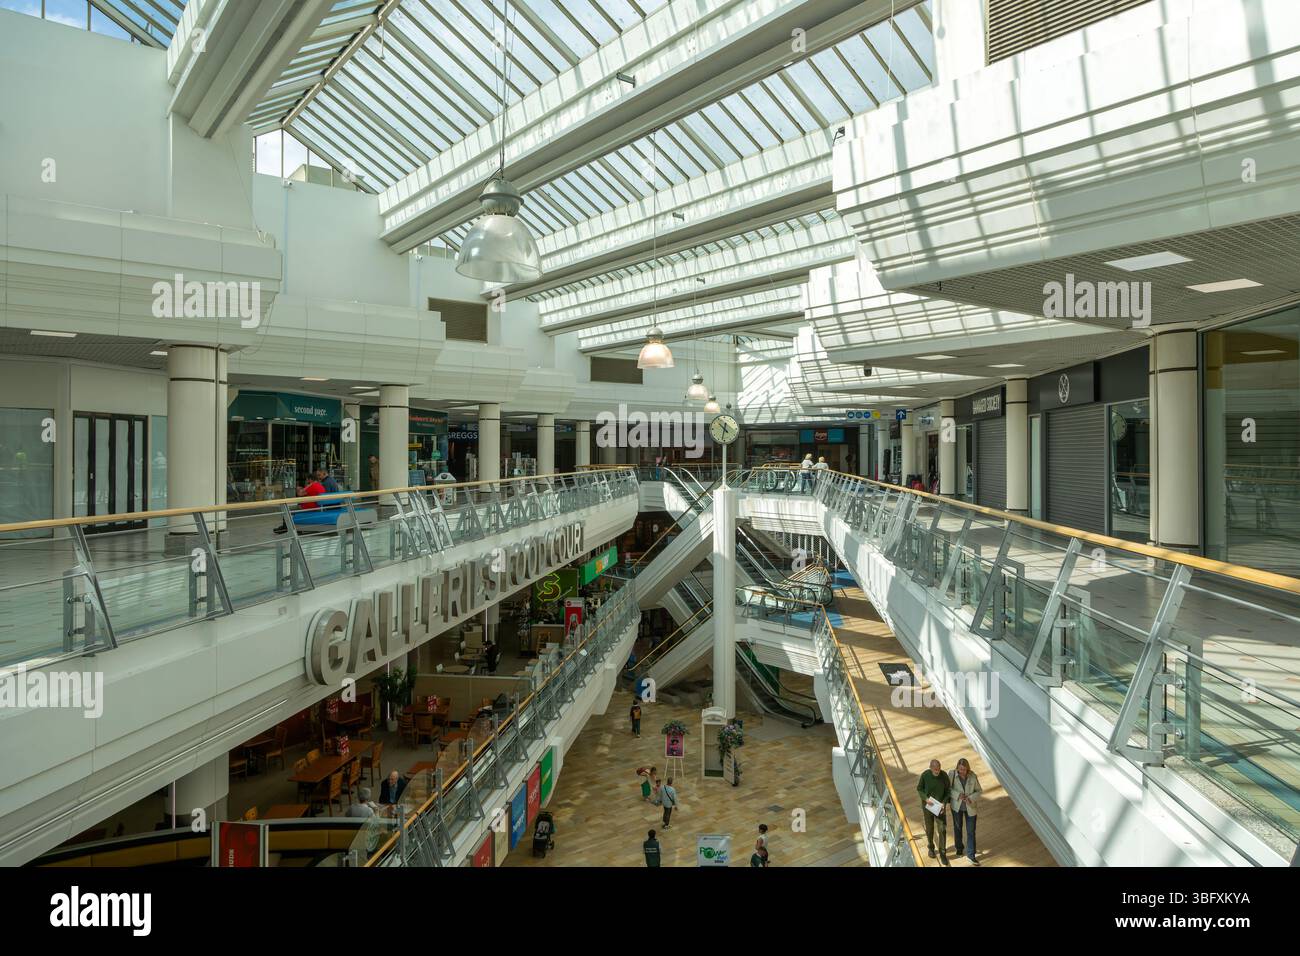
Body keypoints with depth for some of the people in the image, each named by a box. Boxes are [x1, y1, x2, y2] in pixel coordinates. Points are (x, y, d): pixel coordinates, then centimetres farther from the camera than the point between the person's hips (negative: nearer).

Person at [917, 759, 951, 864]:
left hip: (940, 806, 0)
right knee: (929, 828, 15)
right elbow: (919, 788, -6)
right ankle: (931, 848, 39)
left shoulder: (944, 775, -19)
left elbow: (948, 790, -5)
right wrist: (926, 798, -22)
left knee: (942, 829, 0)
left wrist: (944, 803, -16)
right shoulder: (925, 775, -20)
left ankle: (942, 853, 17)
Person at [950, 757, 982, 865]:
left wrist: (970, 798, -22)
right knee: (957, 828, 20)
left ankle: (970, 855, 24)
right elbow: (948, 788, -10)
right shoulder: (952, 774, -20)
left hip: (970, 807, 0)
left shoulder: (973, 776, -19)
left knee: (971, 831, 6)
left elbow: (979, 791, -6)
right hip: (956, 806, 0)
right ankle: (959, 847, 45)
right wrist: (957, 795, -26)